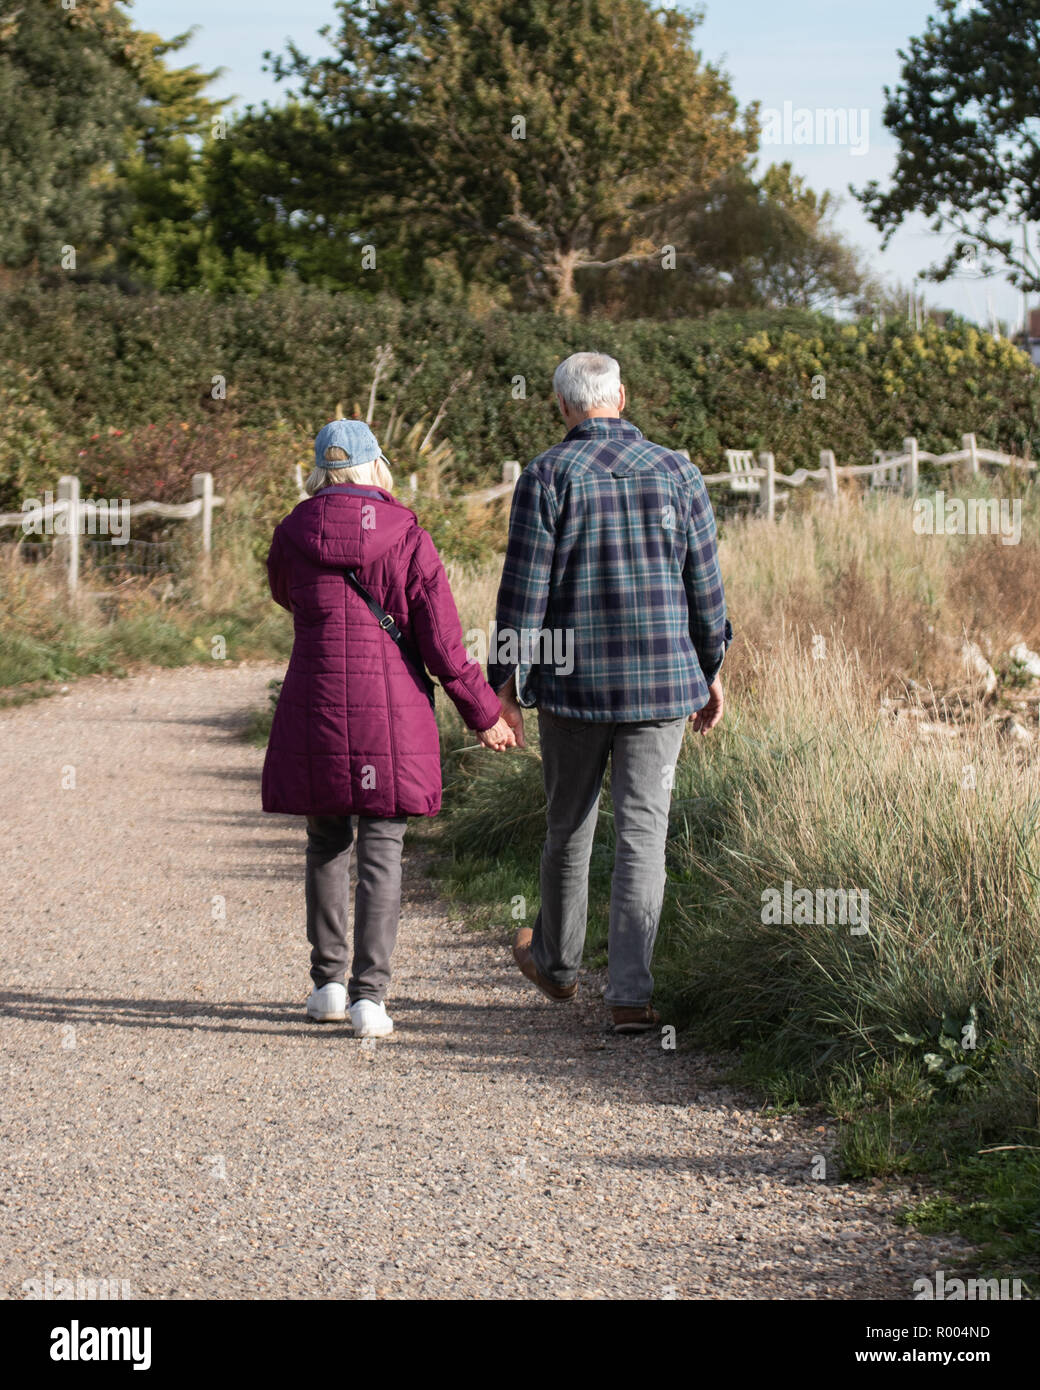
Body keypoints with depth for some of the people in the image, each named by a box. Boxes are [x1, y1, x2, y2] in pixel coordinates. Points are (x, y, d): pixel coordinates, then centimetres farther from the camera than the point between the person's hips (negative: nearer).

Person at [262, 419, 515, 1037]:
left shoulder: (294, 533, 1)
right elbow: (443, 643, -5)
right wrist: (485, 714, 6)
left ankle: (328, 983, 19)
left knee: (328, 842, 16)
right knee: (382, 849, 1)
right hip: (393, 709, -2)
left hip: (316, 708, 2)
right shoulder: (408, 537, -4)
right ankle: (370, 994, -6)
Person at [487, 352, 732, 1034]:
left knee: (570, 824, 16)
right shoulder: (676, 472, 1)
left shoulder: (546, 476, -6)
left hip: (574, 683, -1)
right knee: (643, 830, 1)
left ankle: (557, 963, 35)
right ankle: (630, 992, -5)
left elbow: (524, 588, -8)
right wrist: (711, 670, 15)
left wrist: (508, 682, -3)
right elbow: (704, 584, 4)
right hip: (663, 683, 1)